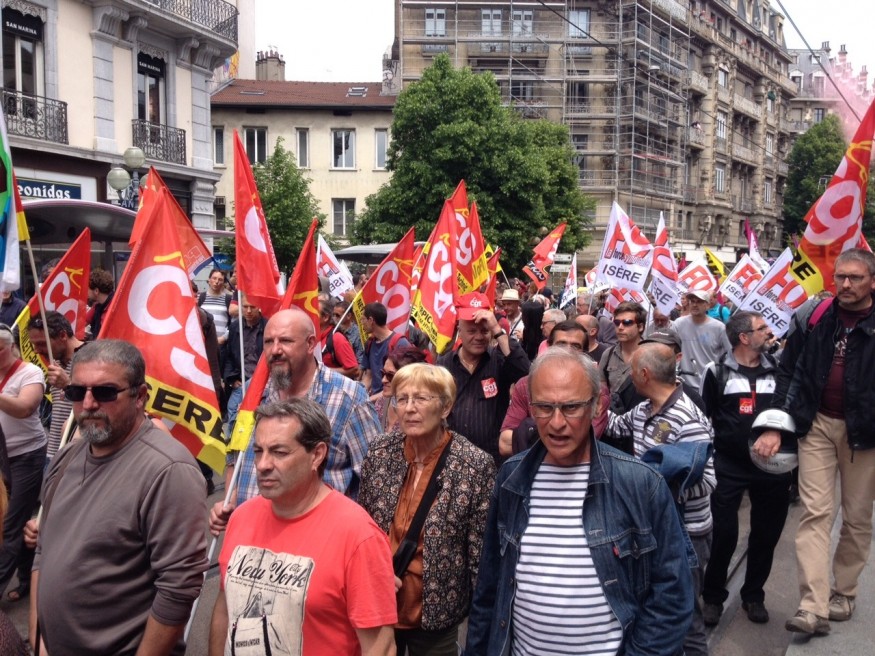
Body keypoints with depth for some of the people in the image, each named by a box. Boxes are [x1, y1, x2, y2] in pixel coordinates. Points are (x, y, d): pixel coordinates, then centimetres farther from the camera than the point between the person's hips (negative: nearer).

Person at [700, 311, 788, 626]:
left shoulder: (778, 369, 6)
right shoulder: (718, 372, -2)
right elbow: (703, 416, 3)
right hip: (729, 467, -3)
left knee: (766, 535, 10)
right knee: (723, 533, -1)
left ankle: (753, 595, 29)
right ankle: (713, 597, 17)